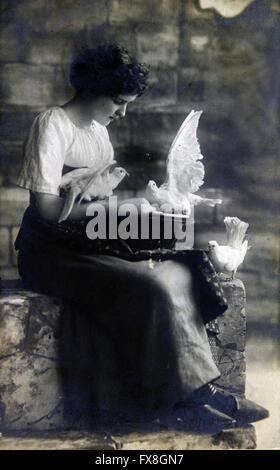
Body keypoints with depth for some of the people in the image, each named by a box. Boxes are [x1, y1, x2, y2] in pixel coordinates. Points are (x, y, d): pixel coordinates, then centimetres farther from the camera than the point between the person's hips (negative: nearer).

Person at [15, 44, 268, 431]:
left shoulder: (98, 128, 16)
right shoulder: (53, 125, -11)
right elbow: (46, 208, -20)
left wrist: (136, 196, 3)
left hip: (92, 241, 8)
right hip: (51, 251, -8)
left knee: (181, 271, -11)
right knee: (150, 288, -28)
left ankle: (193, 391, -10)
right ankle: (188, 395, -13)